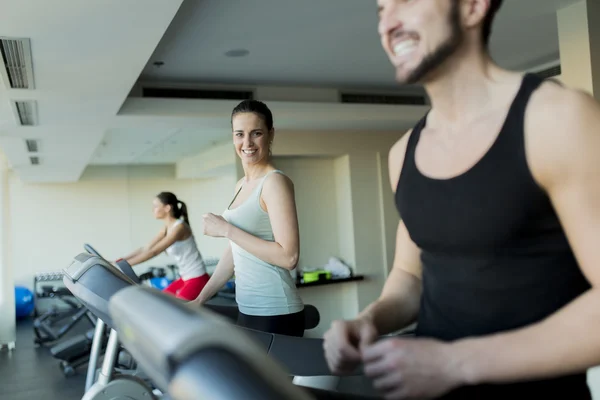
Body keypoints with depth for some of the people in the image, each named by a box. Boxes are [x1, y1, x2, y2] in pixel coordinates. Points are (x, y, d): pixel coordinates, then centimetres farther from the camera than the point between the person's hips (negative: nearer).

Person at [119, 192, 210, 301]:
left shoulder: (179, 227, -21)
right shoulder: (166, 228, 7)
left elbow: (153, 251, -26)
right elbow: (146, 248, 7)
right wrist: (121, 260, -3)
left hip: (197, 279, -9)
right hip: (185, 278, 9)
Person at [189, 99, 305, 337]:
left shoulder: (275, 182, -13)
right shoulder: (241, 185, 12)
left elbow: (288, 257, -21)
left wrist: (227, 230, -18)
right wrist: (200, 298, 13)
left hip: (275, 315, -8)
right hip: (247, 311, 8)